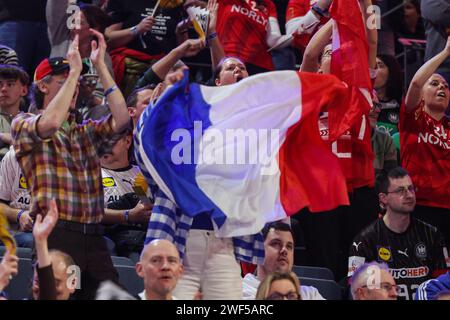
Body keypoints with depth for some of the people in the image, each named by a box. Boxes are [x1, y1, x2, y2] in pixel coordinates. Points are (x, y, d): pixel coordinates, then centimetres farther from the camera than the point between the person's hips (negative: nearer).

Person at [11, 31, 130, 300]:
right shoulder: (23, 124, 6)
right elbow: (50, 123, -16)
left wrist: (101, 66, 7)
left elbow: (121, 120, 5)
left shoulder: (86, 131, 23)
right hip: (56, 234, -5)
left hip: (93, 236, 5)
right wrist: (75, 70, -9)